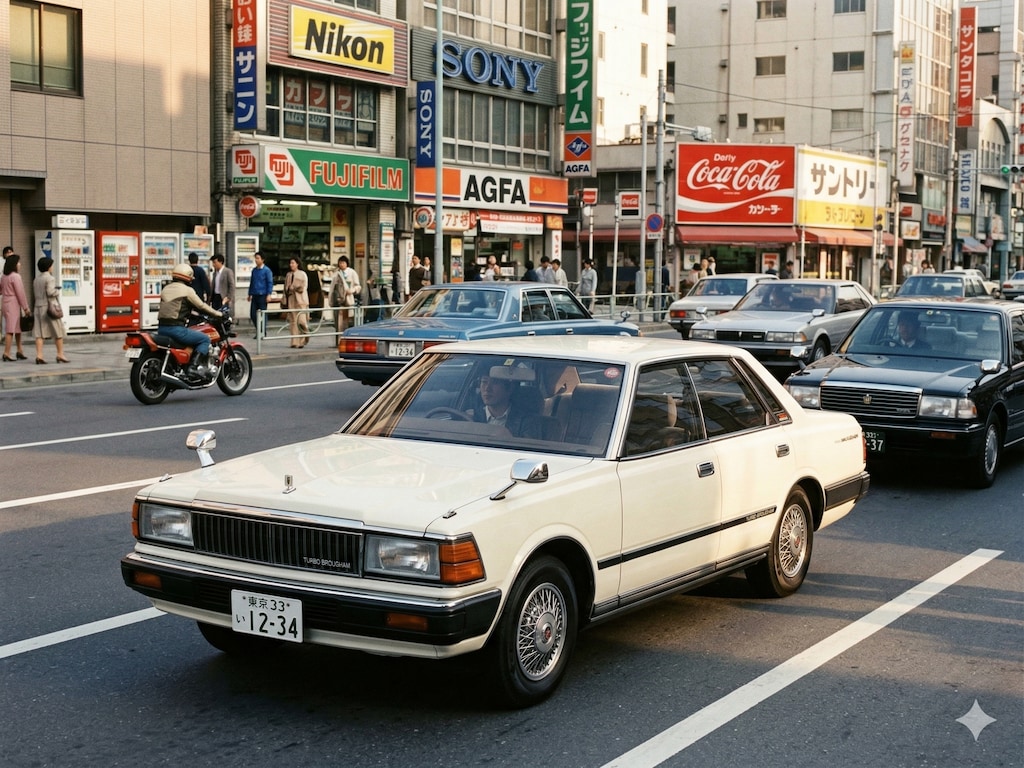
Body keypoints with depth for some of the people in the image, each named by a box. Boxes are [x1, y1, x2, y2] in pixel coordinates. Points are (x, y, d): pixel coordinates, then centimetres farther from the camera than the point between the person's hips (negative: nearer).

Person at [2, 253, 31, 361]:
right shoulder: (16, 276, -13)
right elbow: (20, 293, -13)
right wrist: (26, 308, -10)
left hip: (5, 303, 8)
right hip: (13, 304, -8)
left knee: (18, 328, 16)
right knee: (11, 330, -6)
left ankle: (19, 350, 21)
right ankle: (6, 354, -7)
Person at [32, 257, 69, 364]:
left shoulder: (36, 279, 13)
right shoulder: (49, 278, -10)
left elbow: (34, 294, 14)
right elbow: (50, 292, -20)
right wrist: (58, 291, -2)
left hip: (39, 307, 7)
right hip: (49, 307, -7)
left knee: (40, 333, 1)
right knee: (58, 331, 5)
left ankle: (39, 356, -8)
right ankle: (60, 355, 7)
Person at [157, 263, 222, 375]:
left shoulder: (166, 289, 18)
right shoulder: (187, 290, -4)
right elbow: (201, 306, -1)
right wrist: (218, 314, 12)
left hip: (162, 328, 8)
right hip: (176, 329, -8)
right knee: (205, 339, 1)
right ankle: (195, 365, -14)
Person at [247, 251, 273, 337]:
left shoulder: (266, 270, -5)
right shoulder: (254, 270, 12)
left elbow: (270, 283, -7)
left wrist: (269, 294, -15)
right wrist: (250, 294, 20)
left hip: (262, 295, -6)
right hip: (254, 296, 6)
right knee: (252, 314, 4)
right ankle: (258, 331, 19)